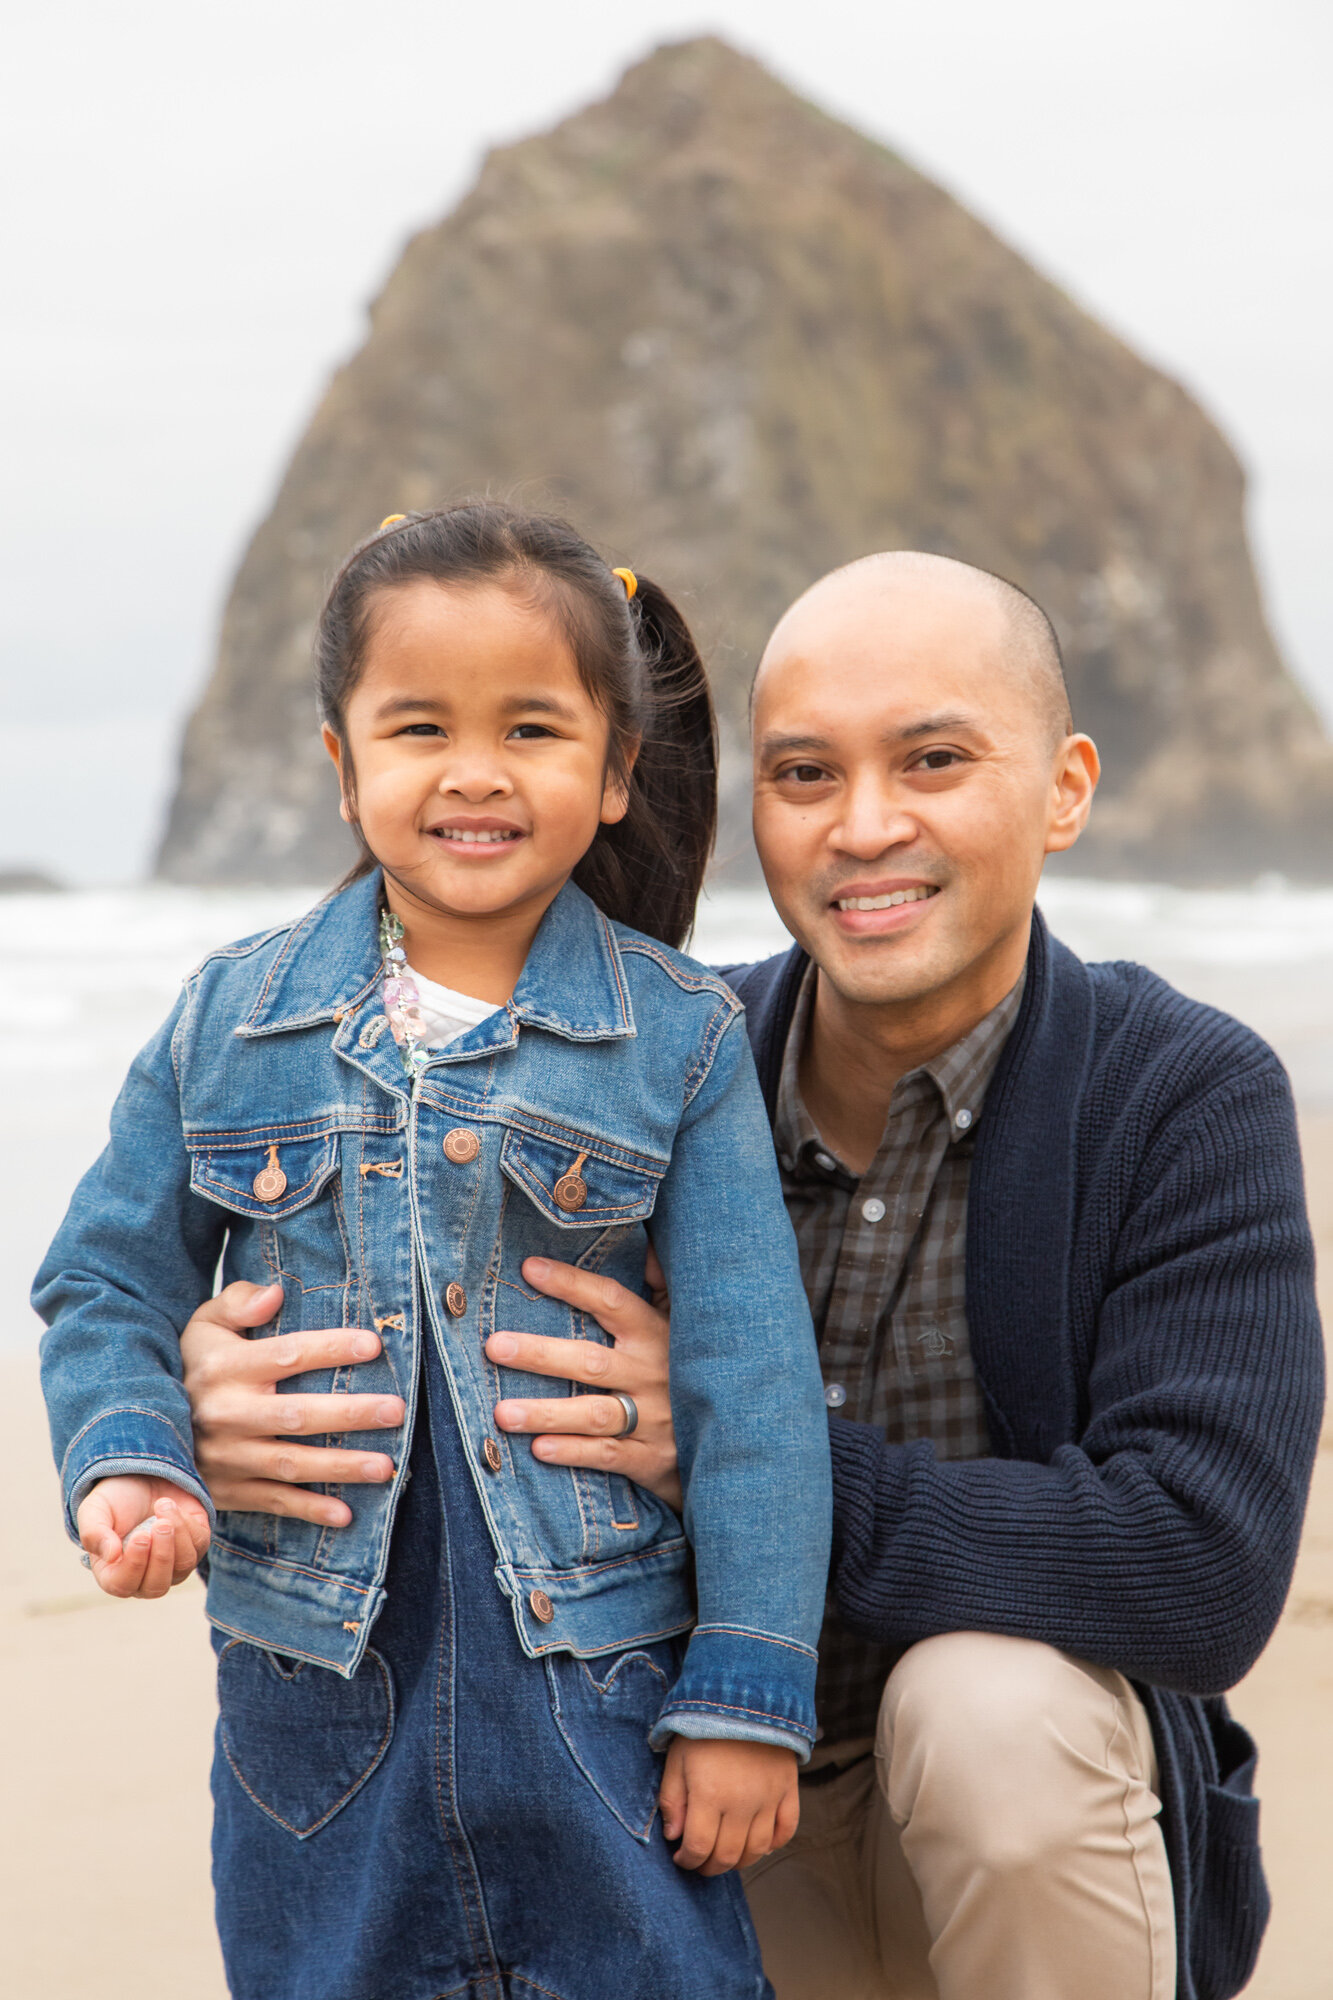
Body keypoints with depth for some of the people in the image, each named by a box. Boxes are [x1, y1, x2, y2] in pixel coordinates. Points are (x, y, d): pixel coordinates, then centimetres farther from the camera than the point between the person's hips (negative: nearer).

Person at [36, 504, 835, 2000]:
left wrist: (748, 1692, -7)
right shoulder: (229, 1022, 2)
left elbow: (752, 1379, -5)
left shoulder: (682, 1041, -4)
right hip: (314, 1694, 2)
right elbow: (108, 1285, 9)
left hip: (597, 1678, -2)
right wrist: (125, 1461, -11)